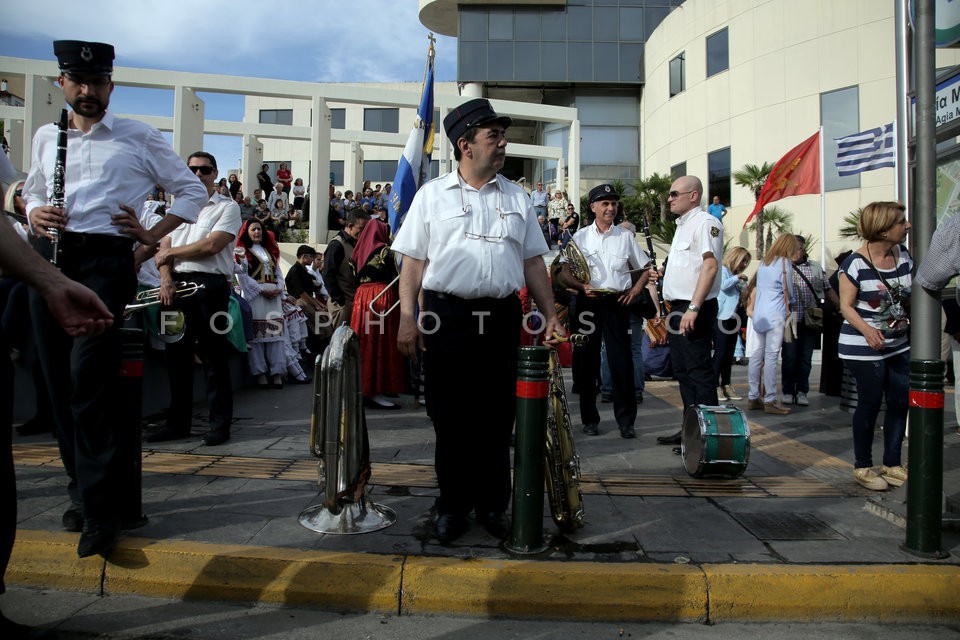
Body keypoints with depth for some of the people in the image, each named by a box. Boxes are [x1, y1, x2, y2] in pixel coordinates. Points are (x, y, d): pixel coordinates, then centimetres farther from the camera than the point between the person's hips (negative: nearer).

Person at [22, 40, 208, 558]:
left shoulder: (139, 138, 8)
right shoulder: (46, 137, 19)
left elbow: (193, 191, 10)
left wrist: (153, 237, 0)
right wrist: (34, 214, 6)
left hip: (106, 258, -5)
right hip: (50, 257, 5)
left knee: (88, 377, -17)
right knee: (59, 381, 3)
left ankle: (100, 510, -13)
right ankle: (81, 490, 16)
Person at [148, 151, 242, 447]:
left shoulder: (227, 207, 3)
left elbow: (211, 246, -10)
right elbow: (163, 250, 12)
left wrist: (171, 252, -1)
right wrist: (165, 279, -6)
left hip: (210, 285, -5)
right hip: (176, 285, 6)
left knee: (213, 356, -3)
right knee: (177, 355, 8)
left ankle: (220, 423, 5)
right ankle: (177, 422, 17)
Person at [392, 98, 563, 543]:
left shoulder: (516, 197, 14)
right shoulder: (432, 195, 6)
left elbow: (533, 262, 15)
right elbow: (413, 261, 2)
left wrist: (550, 314, 9)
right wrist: (407, 317, -6)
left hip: (501, 318, 2)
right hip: (447, 316, -2)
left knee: (497, 418, 7)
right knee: (450, 417, 6)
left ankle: (492, 505, 22)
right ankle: (453, 505, 21)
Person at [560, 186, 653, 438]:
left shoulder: (626, 236, 9)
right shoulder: (580, 237, 7)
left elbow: (646, 269, 16)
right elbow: (564, 274, 3)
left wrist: (635, 290, 1)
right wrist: (582, 286, -15)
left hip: (617, 303, 0)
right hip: (588, 302, 0)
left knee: (621, 361, -2)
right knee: (586, 360, 4)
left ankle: (626, 420, 6)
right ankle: (590, 418, 15)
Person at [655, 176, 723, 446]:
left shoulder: (705, 223, -11)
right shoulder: (682, 226, 20)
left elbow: (710, 265, -21)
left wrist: (694, 308, -25)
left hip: (694, 310, -10)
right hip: (678, 308, 10)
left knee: (699, 371, -7)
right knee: (682, 371, 13)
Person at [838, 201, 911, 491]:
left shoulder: (903, 255, 5)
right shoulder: (855, 263, -15)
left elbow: (910, 296, 16)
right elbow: (846, 305, -15)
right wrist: (866, 329, -30)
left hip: (899, 344, 7)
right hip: (863, 347, -6)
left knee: (900, 401, 7)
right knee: (870, 403, -1)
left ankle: (892, 463, 21)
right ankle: (862, 466, 14)